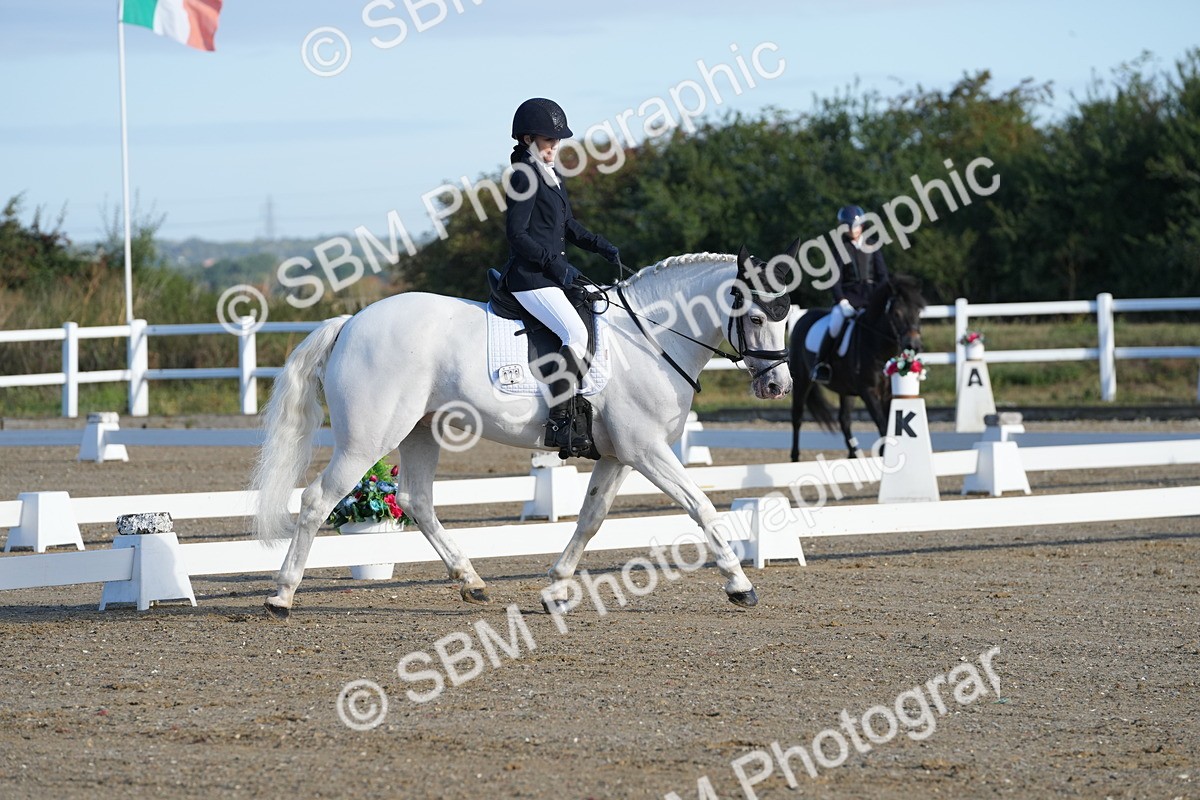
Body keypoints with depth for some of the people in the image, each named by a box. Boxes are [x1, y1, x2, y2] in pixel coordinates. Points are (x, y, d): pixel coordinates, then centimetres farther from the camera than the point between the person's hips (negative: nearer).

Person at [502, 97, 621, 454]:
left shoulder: (553, 177, 17)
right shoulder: (525, 177, -12)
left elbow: (567, 225, 26)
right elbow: (517, 234, -17)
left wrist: (599, 244, 10)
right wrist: (555, 263, -20)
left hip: (554, 273, 10)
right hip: (530, 277, -10)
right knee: (577, 334, -23)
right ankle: (558, 422, -25)